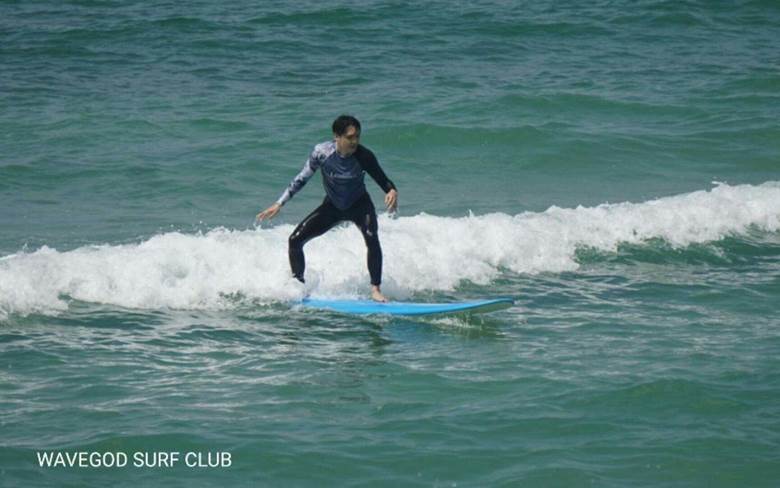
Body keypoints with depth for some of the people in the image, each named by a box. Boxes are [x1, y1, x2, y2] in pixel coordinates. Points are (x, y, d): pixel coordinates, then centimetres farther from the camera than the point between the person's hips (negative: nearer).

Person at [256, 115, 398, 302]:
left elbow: (382, 180, -16)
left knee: (372, 238, -31)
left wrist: (392, 191, -41)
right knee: (295, 239, -6)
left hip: (359, 205, -2)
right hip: (332, 206, 2)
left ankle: (376, 289, -23)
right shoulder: (321, 152, -22)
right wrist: (279, 204, -9)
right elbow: (301, 179, -9)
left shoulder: (364, 156, -25)